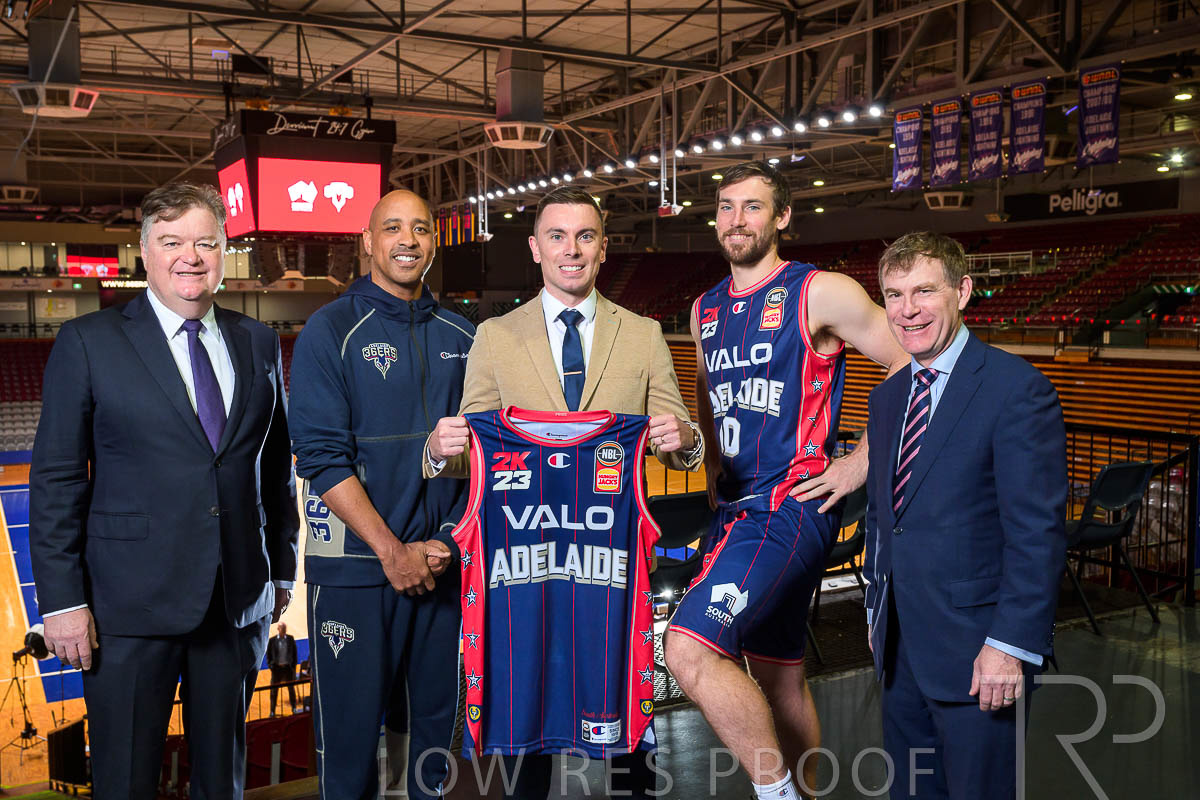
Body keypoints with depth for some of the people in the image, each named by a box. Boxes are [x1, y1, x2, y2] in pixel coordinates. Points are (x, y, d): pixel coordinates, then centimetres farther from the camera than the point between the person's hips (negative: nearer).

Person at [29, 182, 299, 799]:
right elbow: (56, 480, -5)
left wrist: (282, 568, 11)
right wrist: (62, 599, -9)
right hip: (130, 608, -3)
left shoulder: (259, 344, 8)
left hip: (239, 603, 3)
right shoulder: (87, 342, -3)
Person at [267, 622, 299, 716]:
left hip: (288, 667, 1)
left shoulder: (290, 638, 3)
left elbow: (294, 653, 7)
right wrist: (270, 665, -6)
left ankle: (294, 708, 21)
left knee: (291, 688, 9)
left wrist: (293, 665, 1)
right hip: (276, 667, -1)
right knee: (274, 690, 3)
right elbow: (268, 654, 3)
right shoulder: (272, 640, -1)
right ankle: (272, 711, 12)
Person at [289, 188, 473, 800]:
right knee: (351, 727, 5)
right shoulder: (331, 331, -4)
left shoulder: (461, 337, 9)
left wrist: (453, 539, -2)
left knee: (438, 717, 15)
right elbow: (321, 456, -11)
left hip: (445, 562, 4)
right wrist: (393, 551, -14)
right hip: (356, 566, -4)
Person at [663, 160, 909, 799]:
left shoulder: (823, 294, -8)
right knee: (779, 673, 16)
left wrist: (859, 465, -9)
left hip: (792, 506, -7)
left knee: (689, 650, -21)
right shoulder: (706, 309, 13)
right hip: (734, 507, 7)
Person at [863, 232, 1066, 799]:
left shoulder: (1016, 388, -13)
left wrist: (1011, 645, -20)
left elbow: (1038, 530, -17)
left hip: (974, 649, -7)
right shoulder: (887, 396, 11)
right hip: (900, 646, 7)